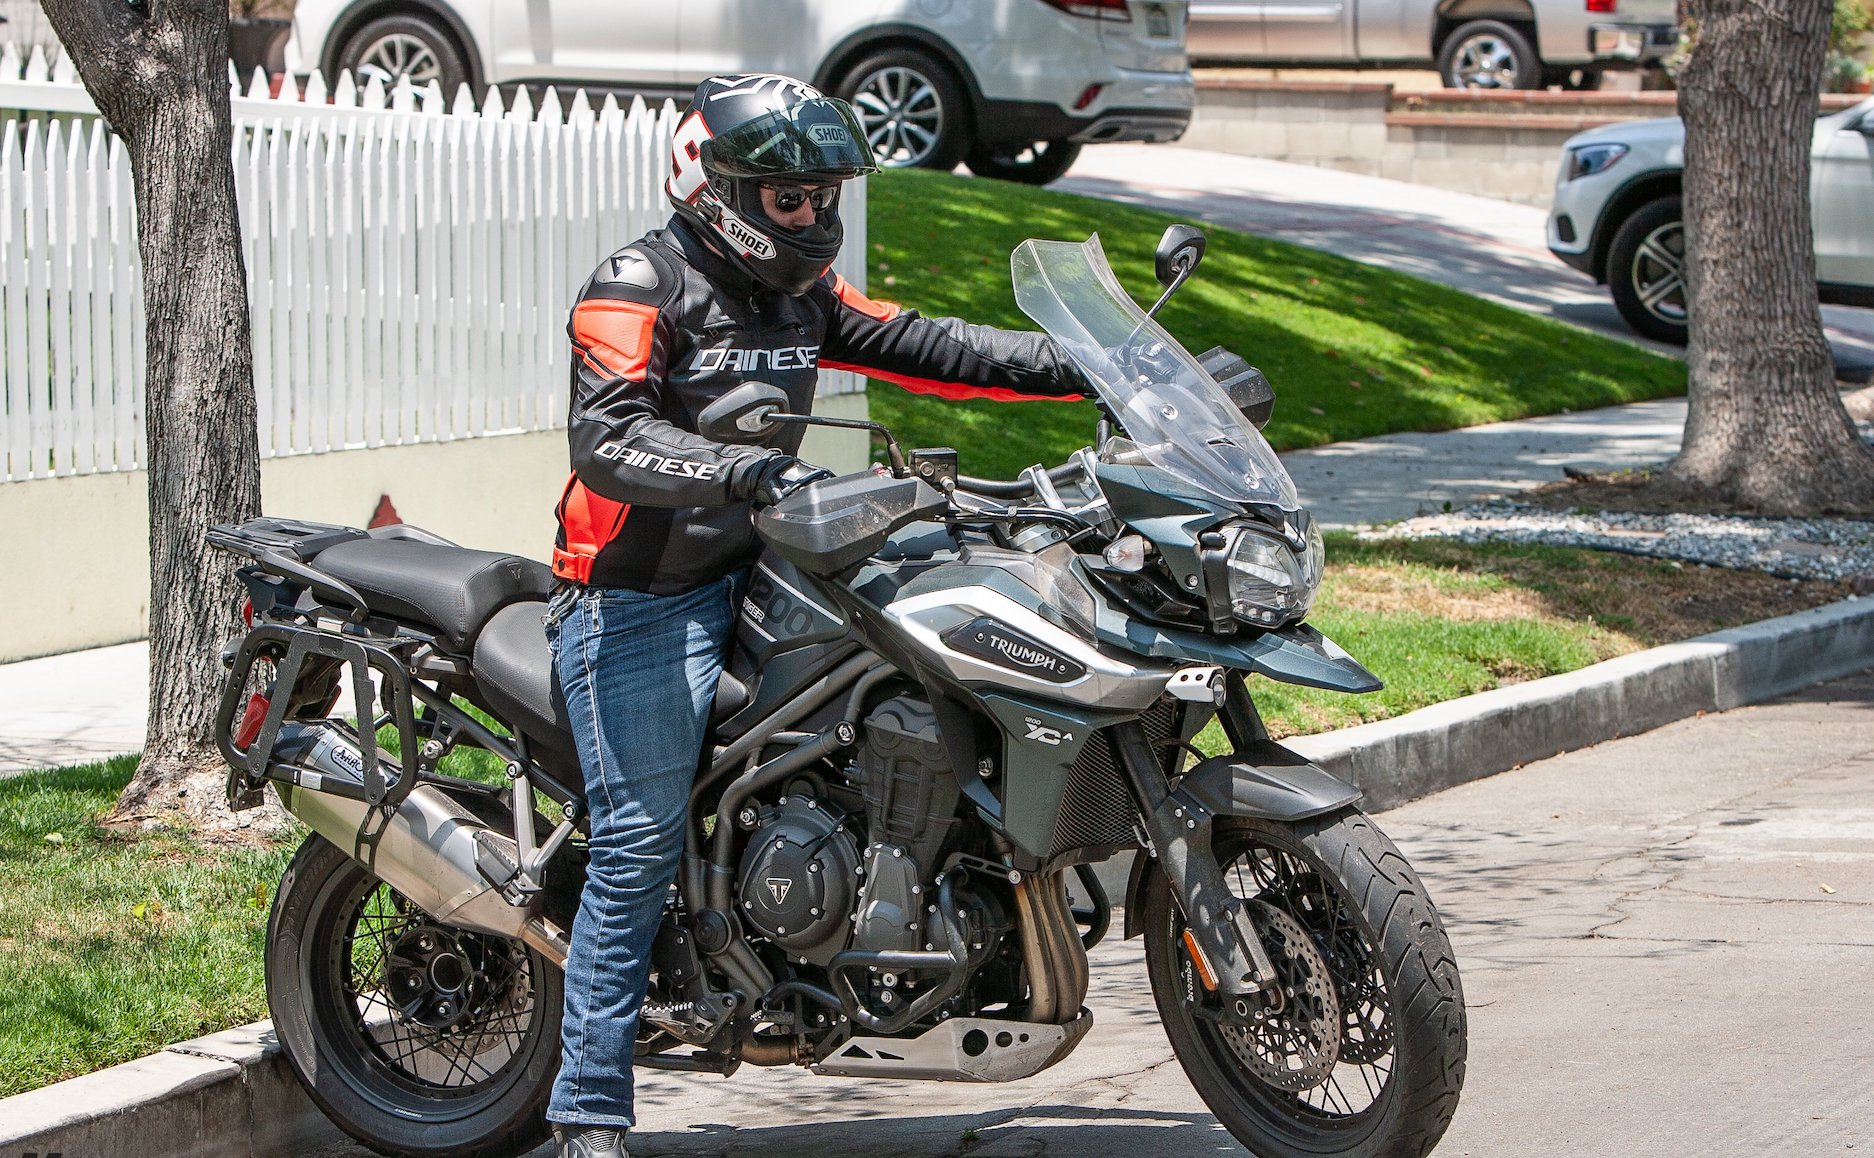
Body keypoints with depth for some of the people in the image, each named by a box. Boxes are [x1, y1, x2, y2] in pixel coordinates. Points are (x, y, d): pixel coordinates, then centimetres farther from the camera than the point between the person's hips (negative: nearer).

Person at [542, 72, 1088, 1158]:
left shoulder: (798, 292, 13)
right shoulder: (639, 290, -12)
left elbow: (919, 346, 10)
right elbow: (607, 439, -25)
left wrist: (1086, 366, 1)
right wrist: (742, 470, -40)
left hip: (749, 572, 8)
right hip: (640, 599, -8)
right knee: (642, 843, -13)